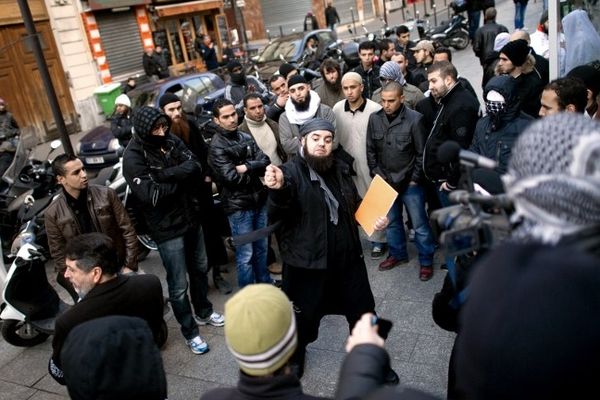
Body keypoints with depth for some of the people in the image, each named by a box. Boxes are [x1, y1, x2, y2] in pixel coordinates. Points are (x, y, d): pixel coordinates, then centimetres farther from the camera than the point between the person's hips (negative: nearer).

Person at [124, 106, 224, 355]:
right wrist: (180, 180, -15)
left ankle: (203, 312, 45)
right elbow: (150, 195, -26)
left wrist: (164, 174, -25)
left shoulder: (172, 141, 0)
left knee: (200, 269, 22)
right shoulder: (133, 156, -17)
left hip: (191, 218, 6)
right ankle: (190, 333, 21)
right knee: (178, 285, 3)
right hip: (166, 228, -6)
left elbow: (195, 166, -11)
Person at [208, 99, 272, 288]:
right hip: (239, 206, -6)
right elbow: (232, 178, -19)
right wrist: (255, 172, -5)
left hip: (259, 200, 6)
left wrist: (246, 167, -17)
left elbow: (265, 162, 0)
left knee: (261, 248, 18)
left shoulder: (246, 137, 7)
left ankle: (266, 286, 35)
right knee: (246, 255, 3)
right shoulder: (216, 147, -11)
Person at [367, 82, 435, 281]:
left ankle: (426, 260, 21)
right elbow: (370, 150, 5)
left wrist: (414, 179, -9)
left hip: (409, 182, -4)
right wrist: (377, 174, 0)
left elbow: (422, 153, -9)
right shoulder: (374, 118, -3)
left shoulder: (415, 119, -14)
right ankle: (397, 253, 38)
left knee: (419, 223, 5)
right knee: (391, 220, 19)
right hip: (385, 181, 4)